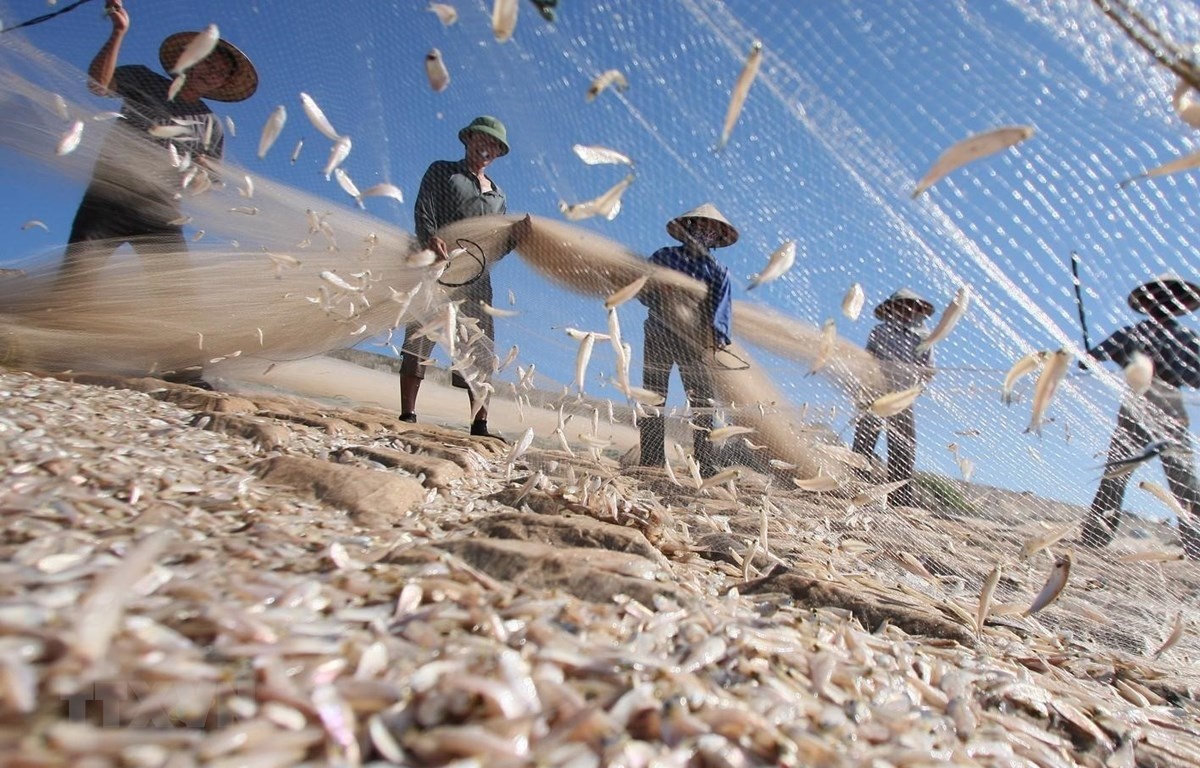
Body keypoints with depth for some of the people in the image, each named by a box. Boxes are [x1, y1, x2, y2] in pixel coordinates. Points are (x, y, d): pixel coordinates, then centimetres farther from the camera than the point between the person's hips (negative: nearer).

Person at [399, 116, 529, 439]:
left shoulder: (498, 196, 27)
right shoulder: (441, 171, 15)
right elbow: (423, 210, -3)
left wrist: (514, 235, -2)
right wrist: (431, 238, -24)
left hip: (477, 277, 5)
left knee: (482, 355, -3)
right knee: (419, 342, -11)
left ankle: (479, 427, -2)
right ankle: (407, 417, -10)